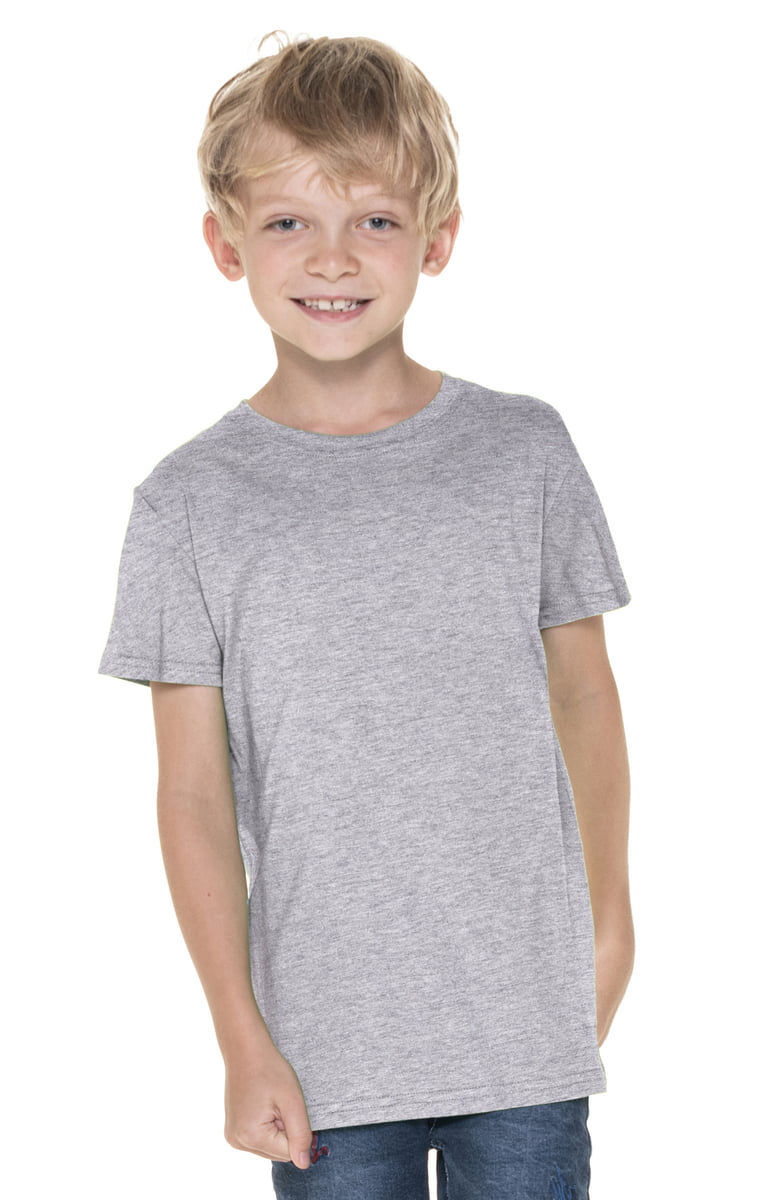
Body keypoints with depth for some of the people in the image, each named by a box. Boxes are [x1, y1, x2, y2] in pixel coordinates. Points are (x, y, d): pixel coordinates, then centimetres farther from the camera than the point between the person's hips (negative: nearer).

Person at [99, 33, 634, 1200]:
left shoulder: (524, 450, 0)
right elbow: (194, 788, -2)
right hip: (325, 1046, 0)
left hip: (528, 1026, 1)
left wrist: (611, 914, 13)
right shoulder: (193, 502, -3)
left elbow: (583, 691, 10)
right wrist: (243, 1043, -3)